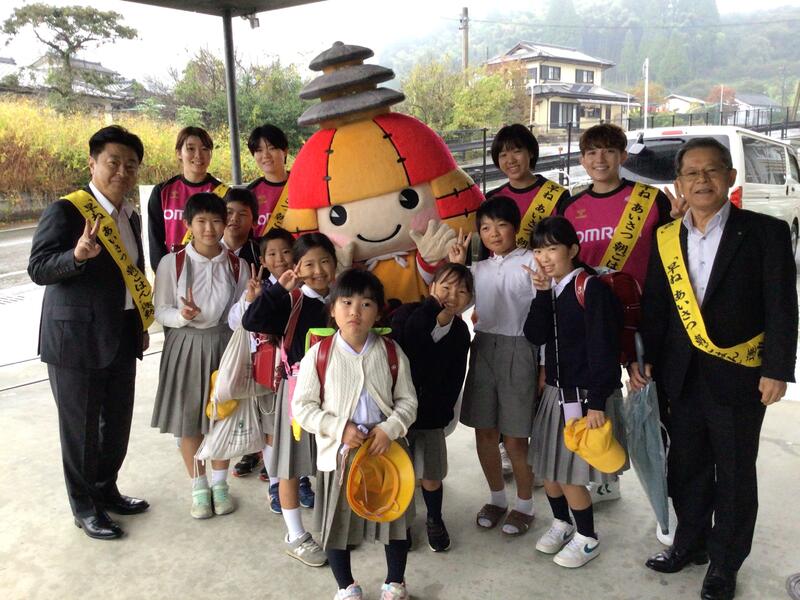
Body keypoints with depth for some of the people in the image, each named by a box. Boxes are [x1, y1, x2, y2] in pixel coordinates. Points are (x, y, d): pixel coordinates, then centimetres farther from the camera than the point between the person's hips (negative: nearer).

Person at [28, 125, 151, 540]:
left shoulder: (130, 217, 11)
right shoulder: (65, 211, -12)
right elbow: (38, 269, -15)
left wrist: (142, 325, 20)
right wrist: (78, 255, -34)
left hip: (122, 338, 7)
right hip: (76, 338, -7)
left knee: (118, 422, 16)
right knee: (81, 426, 6)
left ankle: (106, 489, 36)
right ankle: (84, 507, 23)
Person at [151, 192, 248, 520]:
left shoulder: (237, 265, -3)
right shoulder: (172, 263, -8)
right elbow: (161, 311, -5)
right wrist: (182, 316, -25)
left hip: (224, 345, 1)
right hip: (186, 348, -1)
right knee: (188, 418, 8)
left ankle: (220, 483, 32)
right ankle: (198, 486, 28)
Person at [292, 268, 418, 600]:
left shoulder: (391, 352, -5)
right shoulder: (319, 354, -10)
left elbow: (407, 400, 0)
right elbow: (302, 406, -8)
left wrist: (390, 428, -17)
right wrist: (340, 429, -18)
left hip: (387, 449, 2)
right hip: (337, 452, -1)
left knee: (394, 517, 16)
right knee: (337, 522, 13)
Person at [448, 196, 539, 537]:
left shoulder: (531, 262, -4)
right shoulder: (478, 269, 13)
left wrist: (545, 365, -10)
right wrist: (455, 266, 5)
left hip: (519, 350, -5)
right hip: (483, 348, 5)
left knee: (515, 437, 1)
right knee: (484, 432, 11)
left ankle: (524, 504, 22)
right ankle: (496, 497, 30)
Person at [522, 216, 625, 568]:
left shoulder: (592, 289, -16)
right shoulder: (550, 289, 6)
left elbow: (603, 349, -18)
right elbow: (535, 336, -3)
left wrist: (597, 402, -19)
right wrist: (542, 294, -13)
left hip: (584, 394, -7)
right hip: (555, 390, 7)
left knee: (569, 472, -1)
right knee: (547, 466, 15)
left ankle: (587, 539, 22)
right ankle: (562, 523, 38)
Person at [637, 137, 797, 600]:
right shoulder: (666, 239, 4)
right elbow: (655, 306, 9)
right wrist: (647, 357, 6)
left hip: (739, 375, -4)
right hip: (683, 375, 4)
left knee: (735, 472, 10)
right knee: (687, 466, 17)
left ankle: (725, 562, 28)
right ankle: (691, 542, 38)